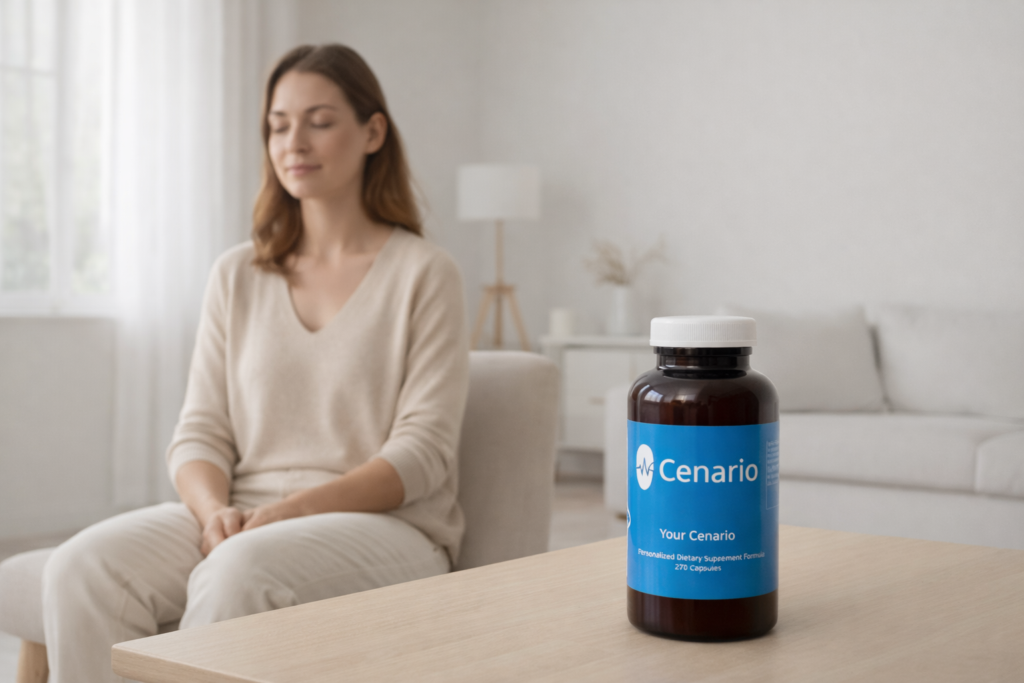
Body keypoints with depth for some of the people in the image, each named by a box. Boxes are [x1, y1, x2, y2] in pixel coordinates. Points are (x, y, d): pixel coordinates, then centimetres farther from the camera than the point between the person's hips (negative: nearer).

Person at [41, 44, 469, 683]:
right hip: (243, 520, 4)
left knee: (239, 572, -36)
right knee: (82, 568, -23)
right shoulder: (237, 276, 14)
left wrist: (291, 510, -19)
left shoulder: (425, 274, 0)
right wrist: (215, 510, -13)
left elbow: (423, 450, -7)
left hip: (385, 527, -4)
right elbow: (200, 431, 10)